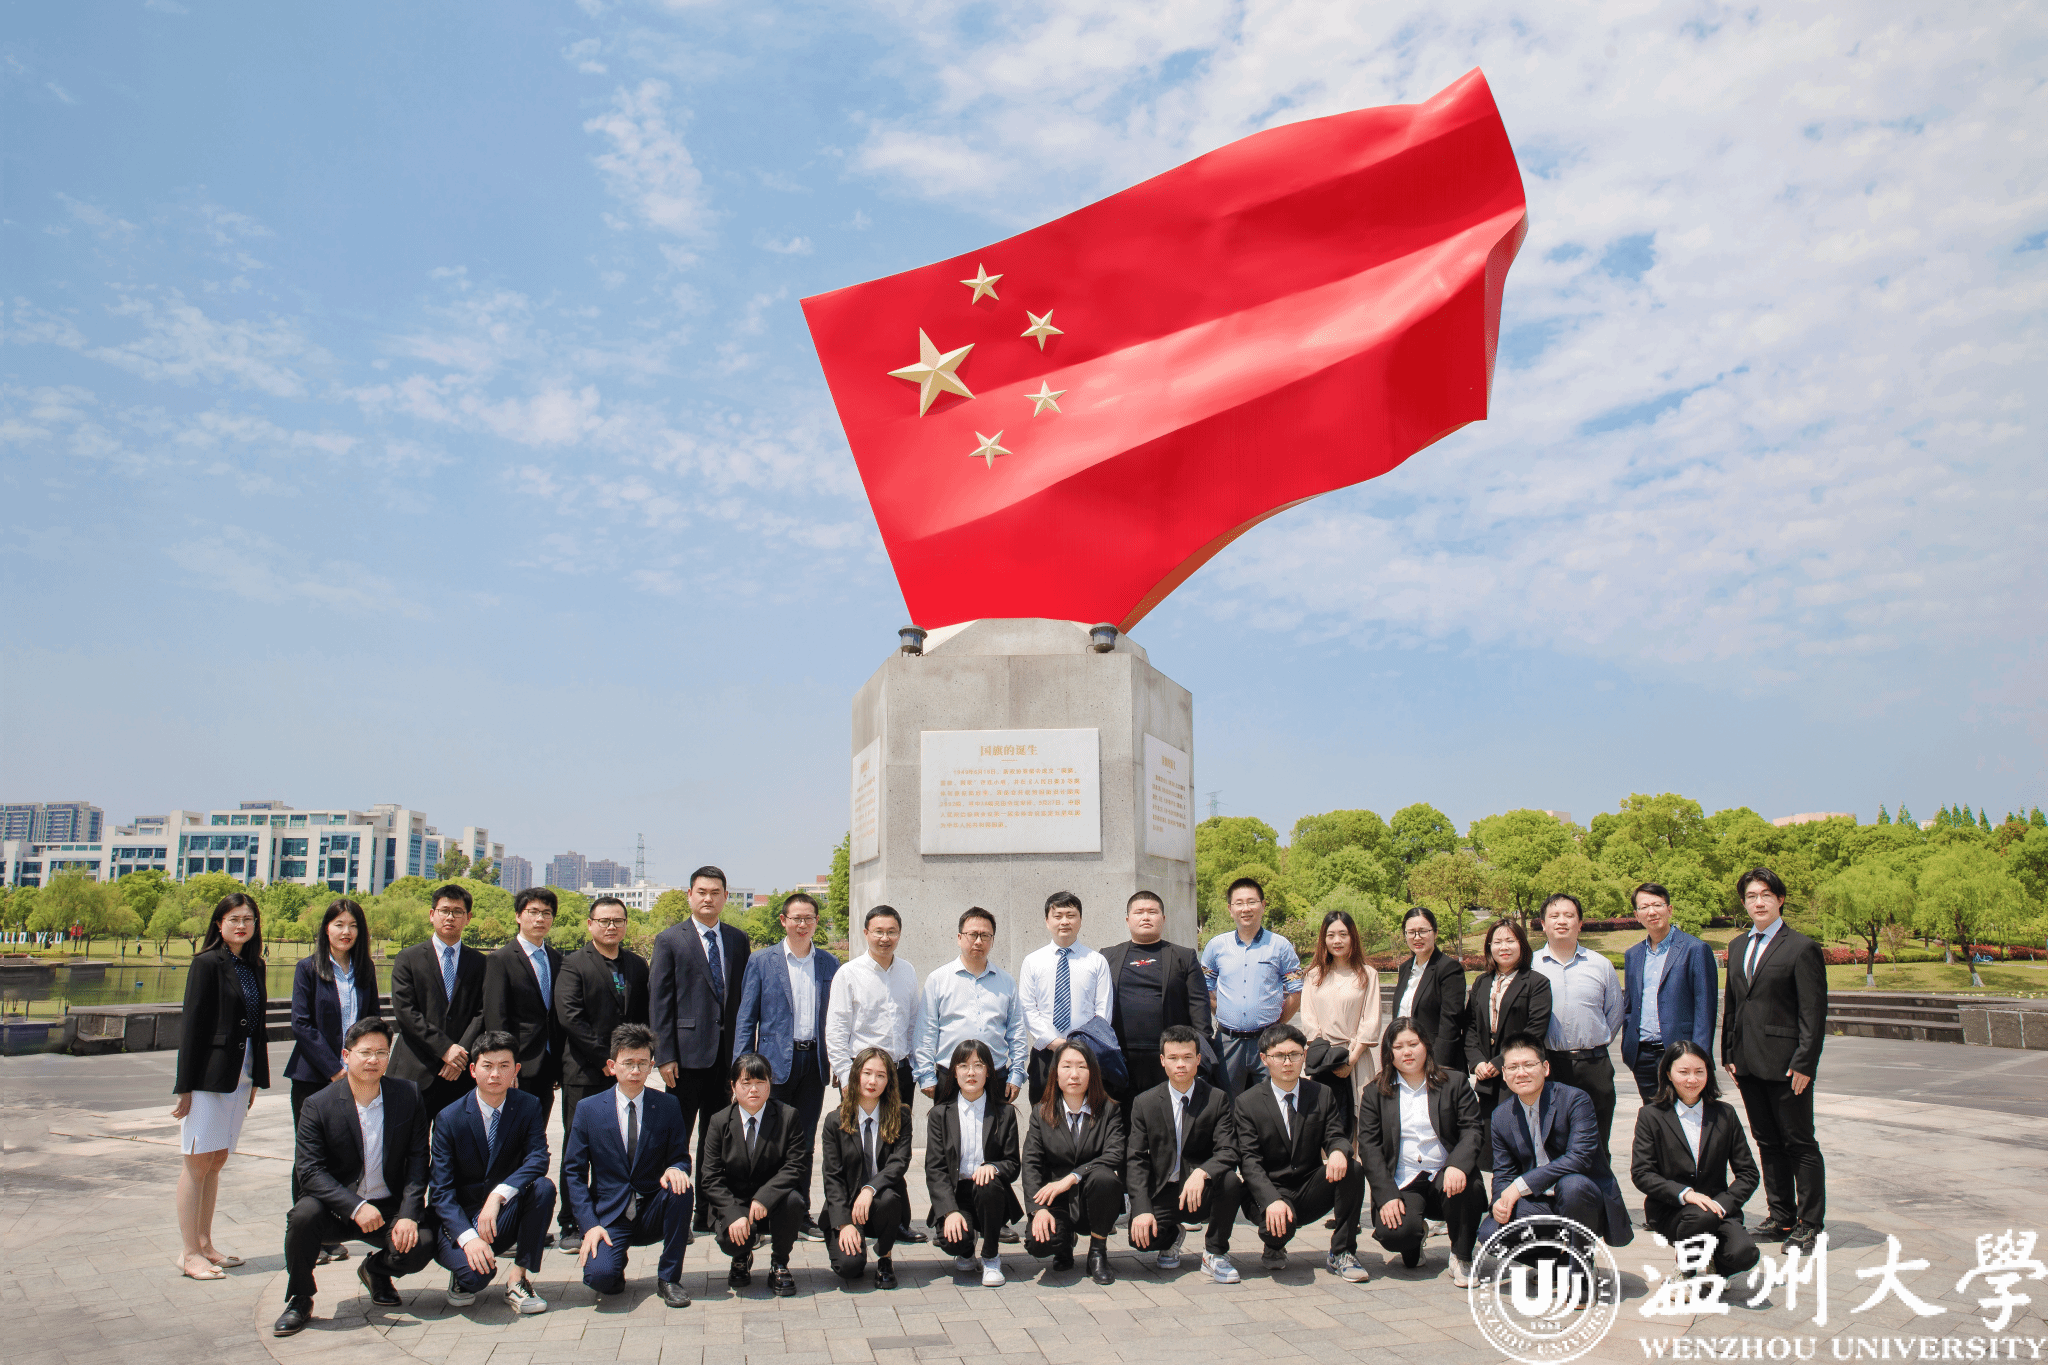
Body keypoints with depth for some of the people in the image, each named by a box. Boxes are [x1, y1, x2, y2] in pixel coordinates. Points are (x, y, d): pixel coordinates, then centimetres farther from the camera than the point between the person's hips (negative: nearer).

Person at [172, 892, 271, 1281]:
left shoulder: (254, 966, 11)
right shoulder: (207, 963, -9)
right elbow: (193, 1025, -11)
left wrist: (257, 1078, 14)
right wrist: (185, 1086, -13)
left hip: (239, 1075, 7)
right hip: (208, 1073, -7)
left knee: (217, 1160, 13)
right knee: (198, 1162, -1)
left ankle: (205, 1245, 21)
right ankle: (190, 1253, 7)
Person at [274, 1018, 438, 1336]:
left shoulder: (409, 1095, -3)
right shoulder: (318, 1106, -8)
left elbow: (418, 1159, -2)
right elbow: (310, 1171, -15)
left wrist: (408, 1214, -15)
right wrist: (356, 1207, -28)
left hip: (388, 1207, 1)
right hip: (335, 1209, -1)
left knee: (422, 1244, -24)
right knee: (305, 1213, -32)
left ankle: (376, 1269, 14)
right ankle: (299, 1300, -6)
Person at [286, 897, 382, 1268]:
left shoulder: (365, 970, 9)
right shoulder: (308, 968, -2)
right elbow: (301, 1025, -8)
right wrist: (333, 1069, -12)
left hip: (352, 1077, 3)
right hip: (313, 1077, -3)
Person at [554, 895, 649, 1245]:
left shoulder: (637, 965, 13)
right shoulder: (574, 964, -2)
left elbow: (645, 1016, 14)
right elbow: (569, 1016, -12)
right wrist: (606, 1058, -15)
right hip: (584, 1073, -4)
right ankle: (570, 1224, 10)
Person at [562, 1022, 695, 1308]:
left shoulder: (667, 1106, 1)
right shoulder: (588, 1108, -1)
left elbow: (681, 1157, 5)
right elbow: (573, 1171, 0)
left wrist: (676, 1169, -21)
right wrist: (590, 1225, -12)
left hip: (654, 1212, 2)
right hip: (609, 1217, -2)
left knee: (680, 1188, -31)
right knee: (600, 1277, -29)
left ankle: (669, 1278, -12)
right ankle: (613, 1254, 11)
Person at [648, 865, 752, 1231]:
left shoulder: (738, 940, 11)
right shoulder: (670, 939, 0)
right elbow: (659, 1002, -4)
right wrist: (665, 1056, -10)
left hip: (726, 1054, 4)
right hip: (687, 1052, -3)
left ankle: (709, 1213, 18)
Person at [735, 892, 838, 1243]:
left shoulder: (829, 964, 8)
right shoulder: (761, 962, 2)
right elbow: (746, 1018, 1)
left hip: (814, 1062, 2)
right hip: (776, 1061, -2)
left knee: (805, 1144, 9)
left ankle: (800, 1215, 18)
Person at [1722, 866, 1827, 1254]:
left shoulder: (1802, 947, -7)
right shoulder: (1737, 946, 14)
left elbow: (1814, 1012, -10)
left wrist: (1803, 1063, -15)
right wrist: (1729, 1054, 11)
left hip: (1786, 1063, -6)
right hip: (1749, 1062, 6)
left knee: (1800, 1144, 2)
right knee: (1768, 1142, 13)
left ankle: (1809, 1224, 10)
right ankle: (1780, 1216, 23)